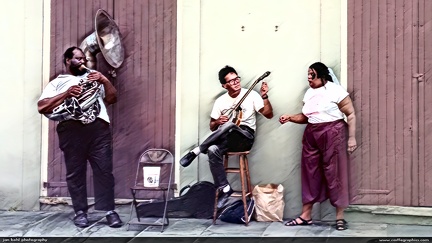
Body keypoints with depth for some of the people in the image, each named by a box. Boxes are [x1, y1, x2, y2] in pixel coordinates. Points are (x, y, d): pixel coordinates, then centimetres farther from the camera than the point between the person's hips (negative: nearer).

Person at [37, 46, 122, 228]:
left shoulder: (94, 78, 28)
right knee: (75, 172, 0)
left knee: (104, 170, -4)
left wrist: (105, 81, 5)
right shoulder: (57, 82, 17)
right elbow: (42, 107, 3)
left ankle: (109, 210, 0)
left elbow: (112, 99, 21)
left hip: (98, 128, 2)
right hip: (72, 130, -1)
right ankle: (80, 211, 9)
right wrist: (66, 94, -6)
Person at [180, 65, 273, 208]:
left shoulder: (251, 95, 1)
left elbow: (269, 115, -4)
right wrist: (217, 122, -11)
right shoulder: (220, 101, 9)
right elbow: (212, 127, 13)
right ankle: (224, 188, -19)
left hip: (245, 137, -3)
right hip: (228, 139, 3)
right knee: (213, 150, -31)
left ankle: (196, 152, -24)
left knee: (229, 125, -36)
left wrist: (264, 97, -18)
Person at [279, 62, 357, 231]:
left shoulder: (335, 90, -7)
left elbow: (351, 114, -7)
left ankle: (340, 217, 6)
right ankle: (306, 215, 14)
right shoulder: (309, 93, 15)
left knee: (334, 173, -3)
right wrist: (290, 118, 1)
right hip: (311, 135, 7)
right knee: (310, 173, 7)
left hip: (333, 133, -7)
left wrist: (352, 138, -12)